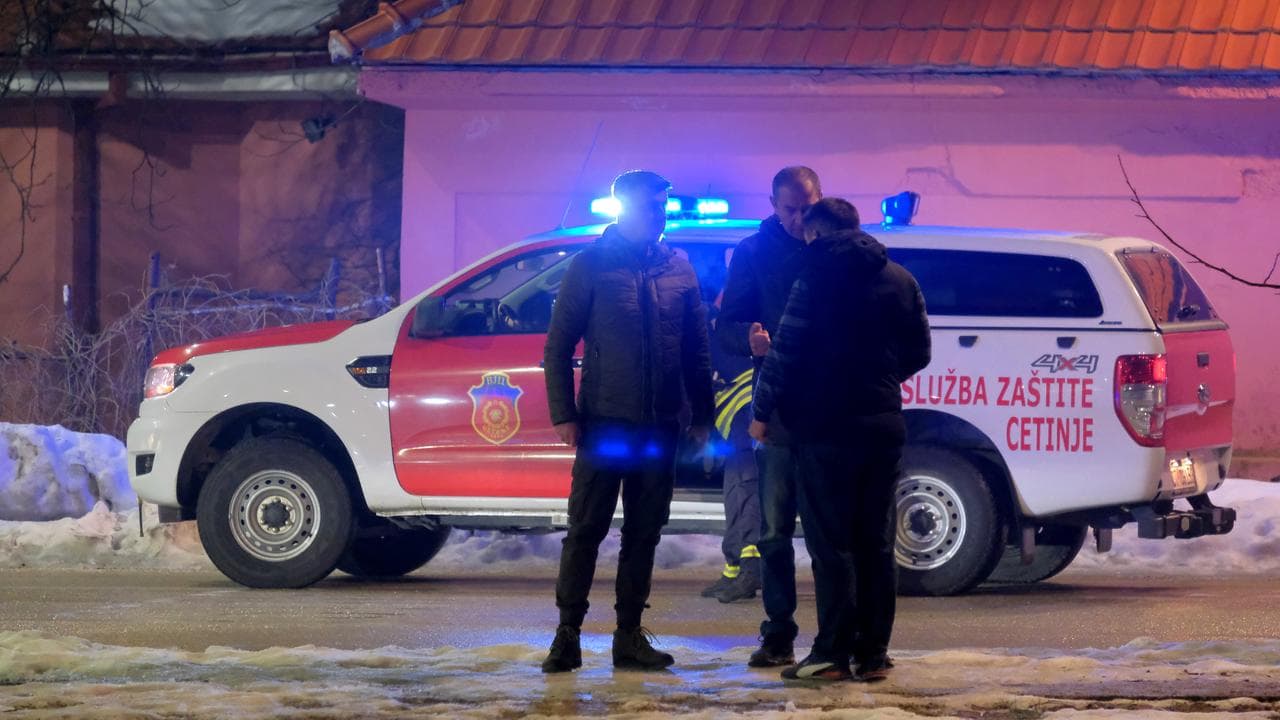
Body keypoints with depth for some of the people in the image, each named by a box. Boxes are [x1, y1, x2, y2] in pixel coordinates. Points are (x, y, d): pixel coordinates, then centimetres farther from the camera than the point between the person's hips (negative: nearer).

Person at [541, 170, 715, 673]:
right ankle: (568, 633, 1)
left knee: (644, 532, 7)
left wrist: (702, 415, 8)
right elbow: (558, 345, -2)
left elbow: (697, 349, 14)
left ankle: (630, 635, 14)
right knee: (585, 529, -4)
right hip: (604, 420, -4)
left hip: (659, 425, 4)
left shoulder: (678, 271, 10)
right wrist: (564, 414, -9)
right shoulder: (591, 266, -1)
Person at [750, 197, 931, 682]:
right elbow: (918, 352, 14)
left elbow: (785, 350, -9)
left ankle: (833, 653, -5)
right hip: (884, 425, 5)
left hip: (827, 427, -5)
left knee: (831, 543, -3)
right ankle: (873, 655, 8)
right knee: (876, 544, 9)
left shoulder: (817, 277, -7)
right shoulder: (900, 280, 9)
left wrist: (763, 411, -1)